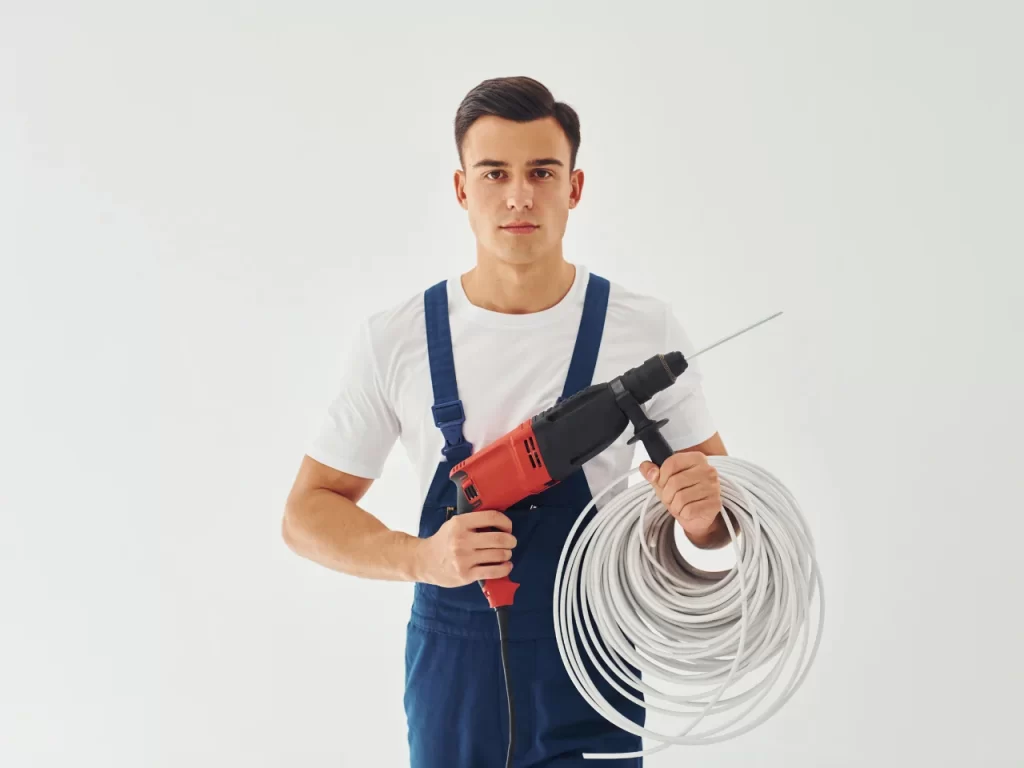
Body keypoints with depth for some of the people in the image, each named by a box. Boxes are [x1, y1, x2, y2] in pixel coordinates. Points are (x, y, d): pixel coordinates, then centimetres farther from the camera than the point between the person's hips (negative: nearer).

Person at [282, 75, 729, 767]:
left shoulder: (648, 330, -6)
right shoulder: (394, 340, -5)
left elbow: (719, 501, 3)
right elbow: (309, 511, 0)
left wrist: (705, 513, -21)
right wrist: (421, 558, -18)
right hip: (450, 678, 1)